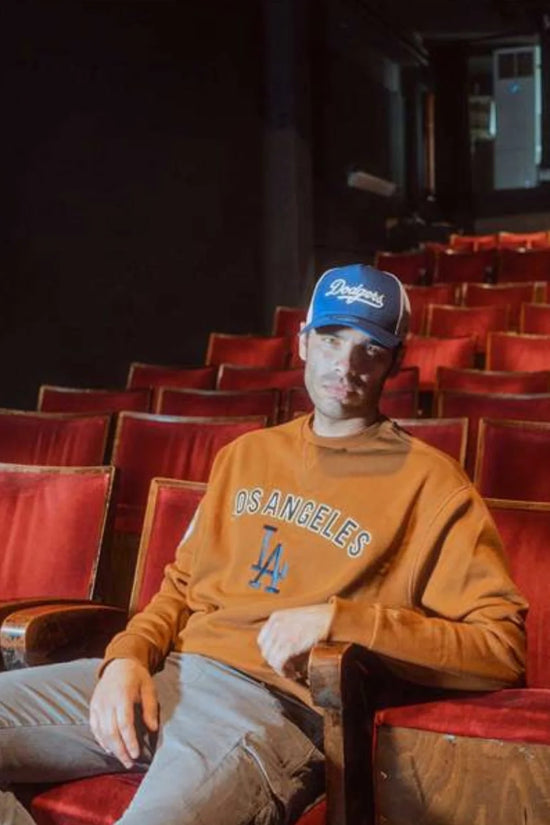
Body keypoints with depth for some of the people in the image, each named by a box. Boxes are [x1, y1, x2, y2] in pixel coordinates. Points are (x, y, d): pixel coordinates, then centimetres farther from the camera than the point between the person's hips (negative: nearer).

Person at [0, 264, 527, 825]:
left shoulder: (429, 482, 2)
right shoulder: (245, 454, 21)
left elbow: (502, 649, -5)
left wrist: (340, 619, -14)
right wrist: (128, 655, 2)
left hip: (276, 700, -7)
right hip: (164, 673, 7)